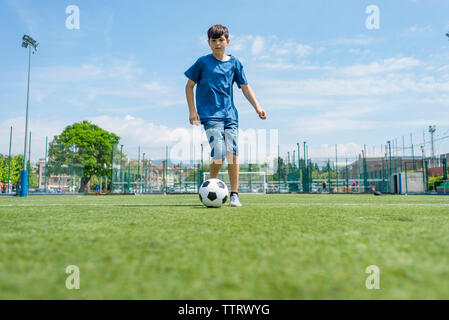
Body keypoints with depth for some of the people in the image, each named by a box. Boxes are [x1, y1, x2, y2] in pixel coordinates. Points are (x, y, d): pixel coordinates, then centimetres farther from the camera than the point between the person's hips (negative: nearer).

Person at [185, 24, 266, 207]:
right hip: (210, 115, -3)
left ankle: (234, 195, 0)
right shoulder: (203, 62, 5)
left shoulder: (234, 63, 12)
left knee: (232, 153, -8)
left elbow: (245, 87, 15)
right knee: (219, 154, -15)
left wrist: (257, 107, 5)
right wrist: (192, 111, 1)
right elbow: (189, 86, 10)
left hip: (230, 114, 3)